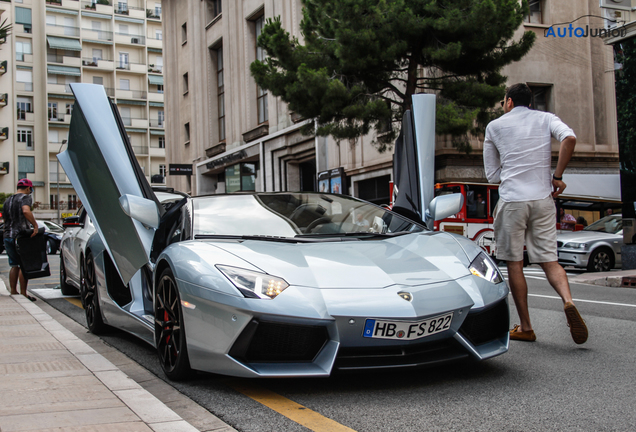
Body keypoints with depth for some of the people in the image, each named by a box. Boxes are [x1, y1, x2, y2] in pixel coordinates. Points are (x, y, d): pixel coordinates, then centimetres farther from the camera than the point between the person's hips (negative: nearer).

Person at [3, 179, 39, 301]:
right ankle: (23, 294, -2)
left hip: (7, 236, 7)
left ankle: (13, 292, 14)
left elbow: (5, 218, 22)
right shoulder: (25, 197, -5)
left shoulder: (7, 200, 18)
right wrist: (35, 225, -24)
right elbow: (26, 211, -26)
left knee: (14, 265, 14)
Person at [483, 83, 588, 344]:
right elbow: (569, 139, -11)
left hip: (512, 200, -2)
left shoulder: (495, 126, 8)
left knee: (514, 264, 6)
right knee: (549, 259, 8)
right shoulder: (546, 119, 11)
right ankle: (568, 301, -21)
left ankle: (525, 328, 8)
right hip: (543, 198, 2)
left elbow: (492, 175, 11)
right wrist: (557, 176, -4)